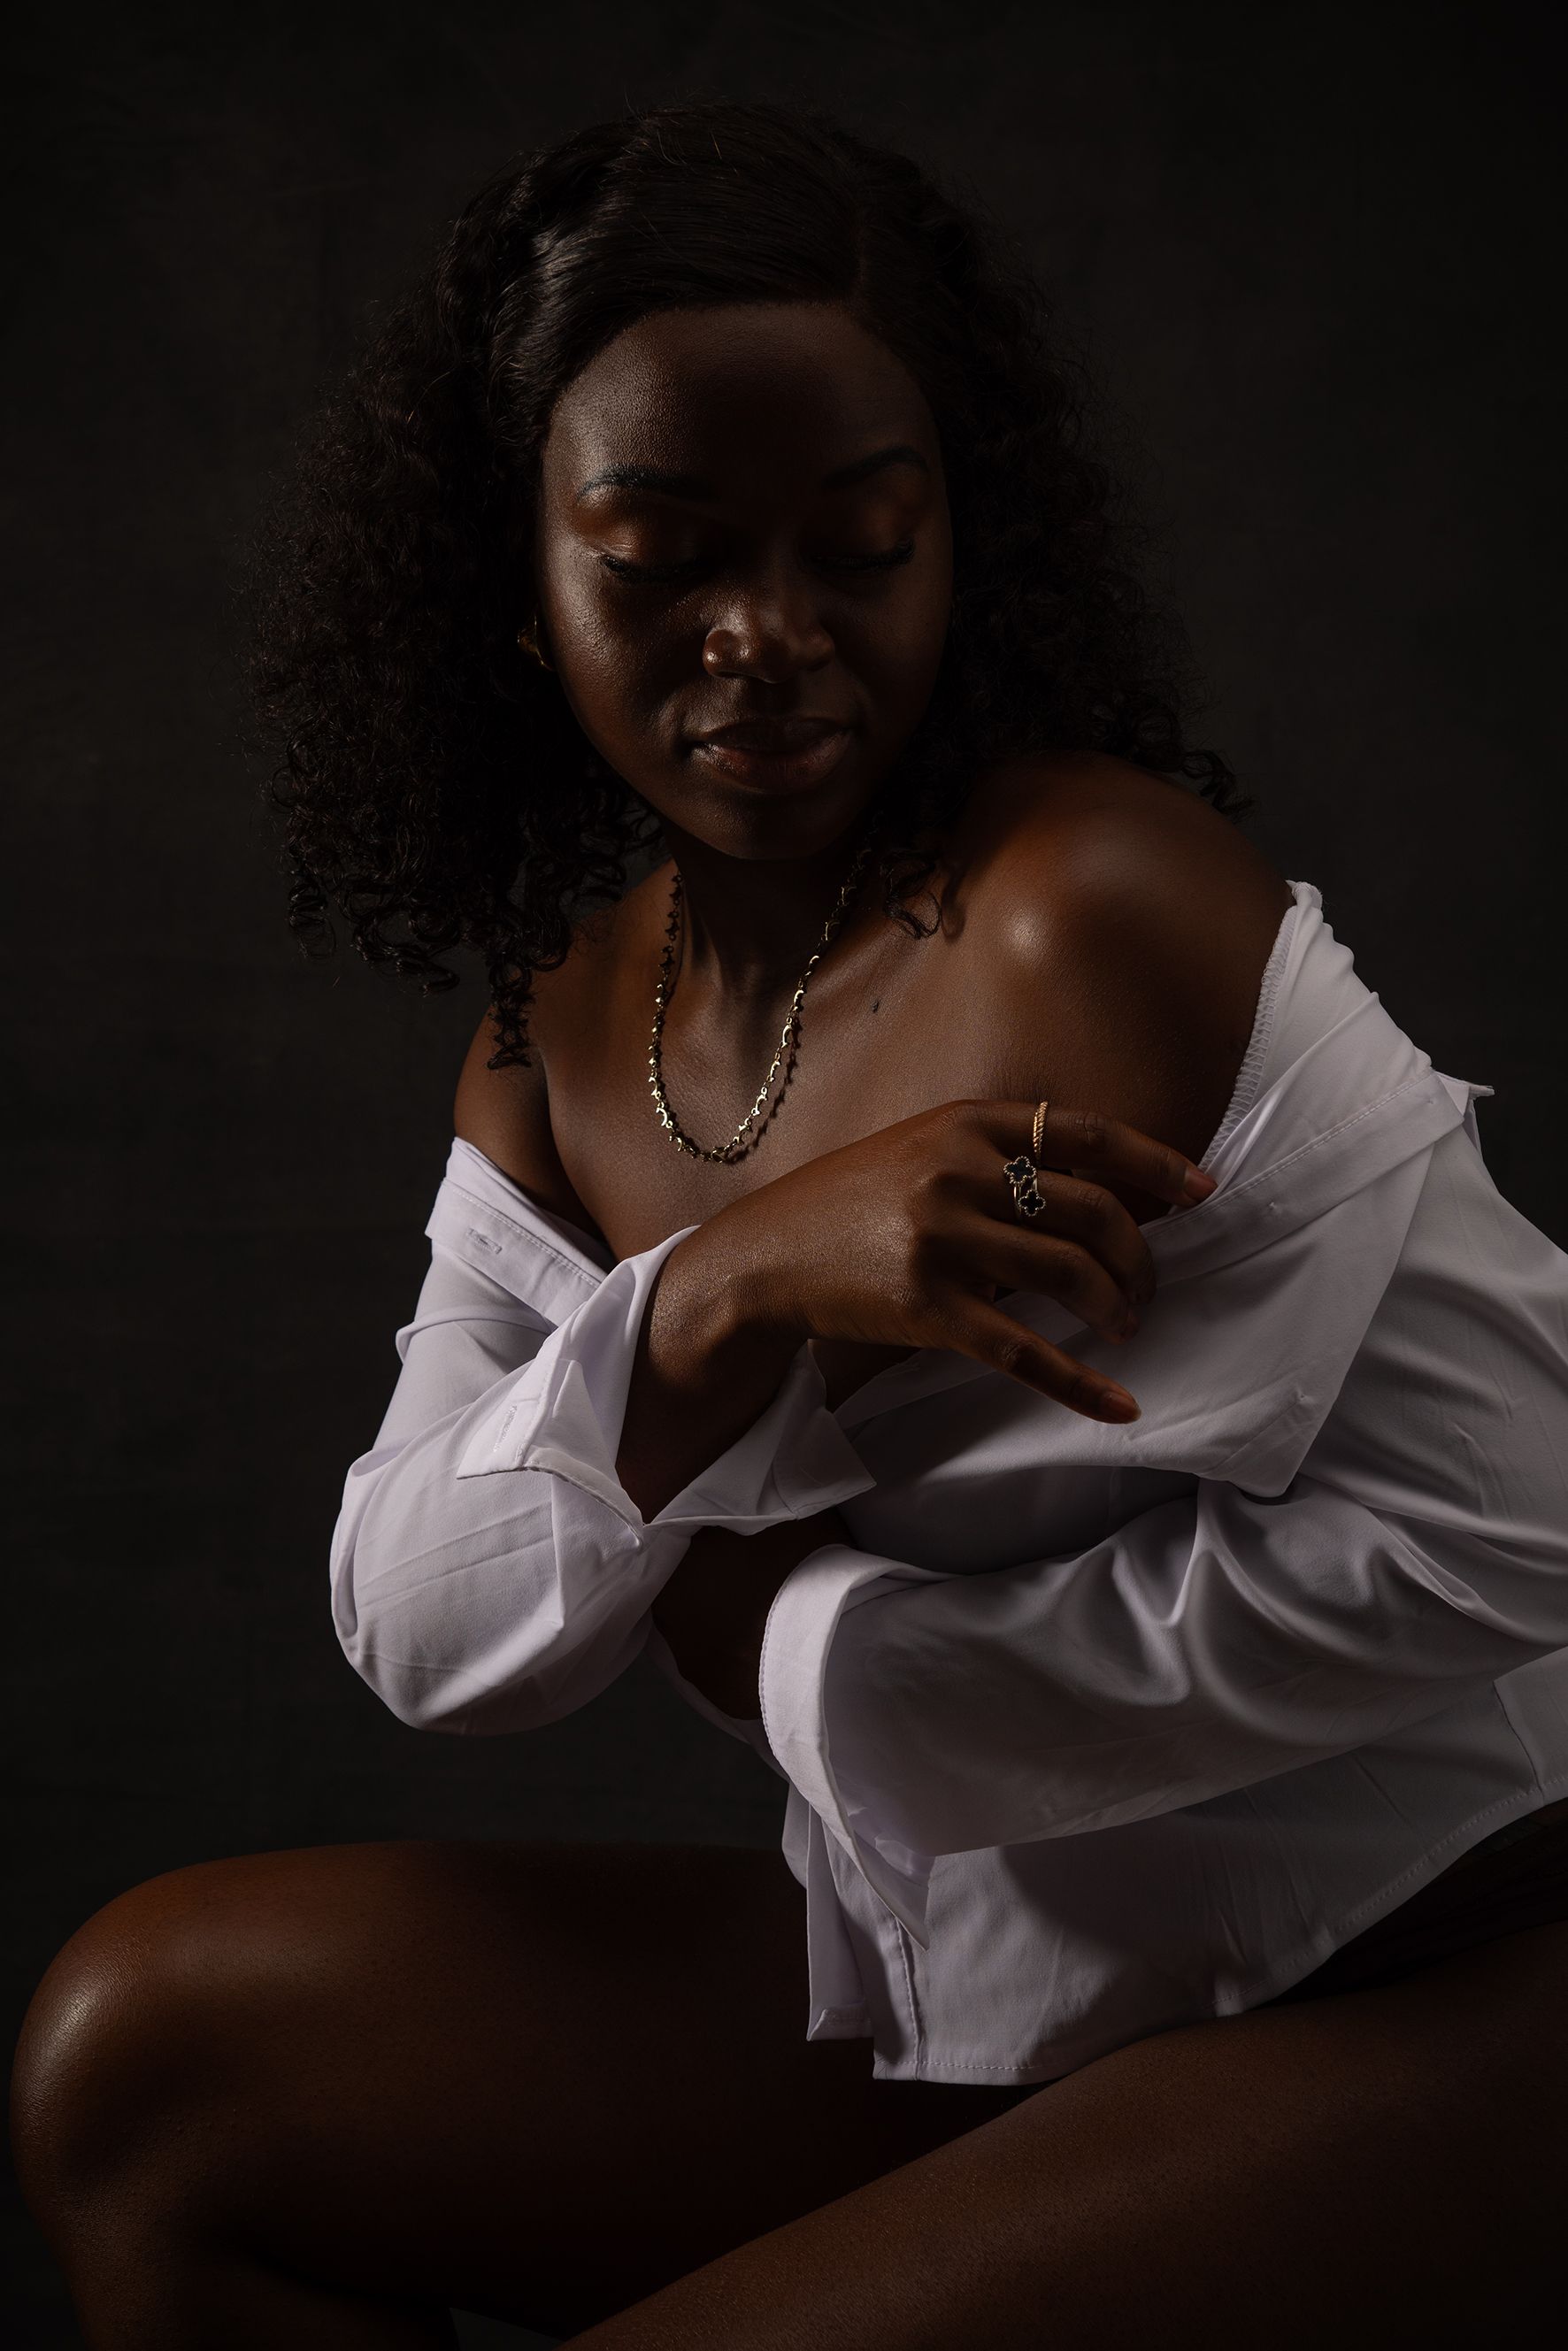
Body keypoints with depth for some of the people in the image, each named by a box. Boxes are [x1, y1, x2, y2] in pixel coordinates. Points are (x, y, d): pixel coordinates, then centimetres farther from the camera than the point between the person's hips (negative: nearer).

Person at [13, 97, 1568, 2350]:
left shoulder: (1094, 911, -20)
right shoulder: (561, 1037, 3)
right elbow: (418, 1625, -4)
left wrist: (803, 1651, -15)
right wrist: (728, 1295, -24)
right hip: (971, 1990, 7)